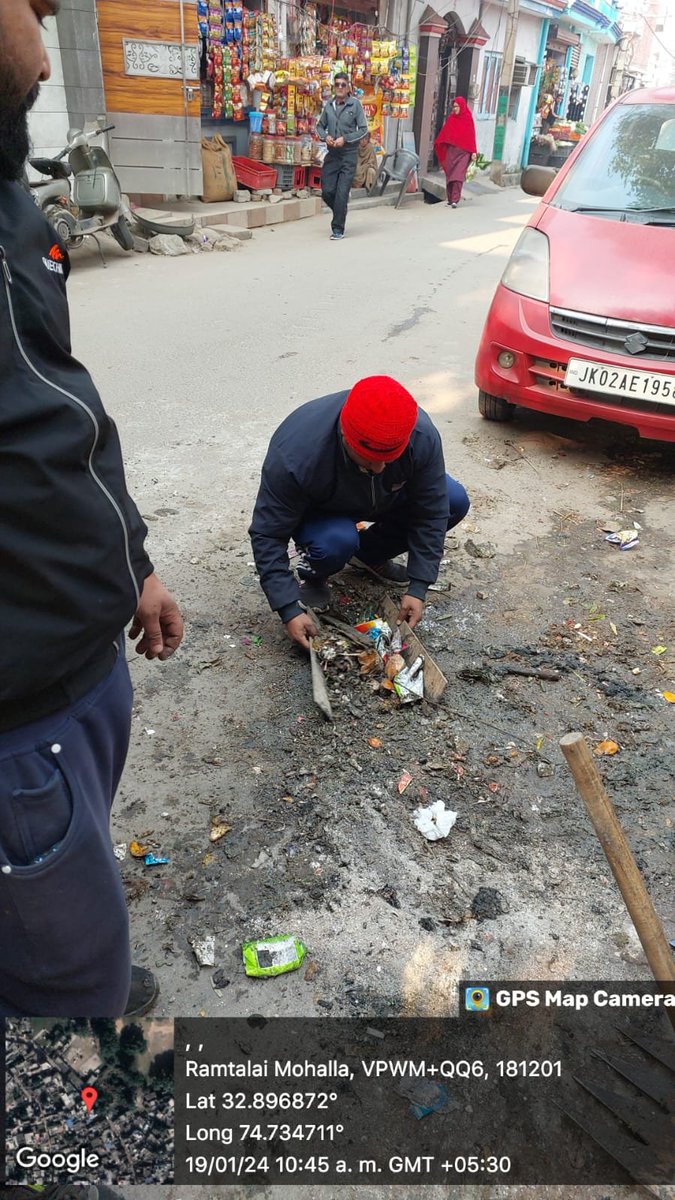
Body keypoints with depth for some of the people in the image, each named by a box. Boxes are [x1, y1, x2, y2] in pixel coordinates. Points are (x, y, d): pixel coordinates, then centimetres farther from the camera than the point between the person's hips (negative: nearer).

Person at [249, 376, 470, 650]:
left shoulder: (422, 435, -31)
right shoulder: (296, 452, -41)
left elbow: (431, 513, -21)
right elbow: (268, 535, -32)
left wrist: (418, 588, -25)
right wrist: (290, 609, -36)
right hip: (319, 513, -4)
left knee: (455, 502, -15)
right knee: (337, 542, -38)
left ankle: (370, 554, 5)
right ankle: (312, 576, 0)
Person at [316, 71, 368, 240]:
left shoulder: (355, 104, -3)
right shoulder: (328, 105, 8)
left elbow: (363, 129, -3)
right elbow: (320, 126, 17)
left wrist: (345, 139, -13)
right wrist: (325, 136, -4)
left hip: (349, 154, -4)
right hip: (332, 154, 4)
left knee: (342, 193, -8)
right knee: (327, 191, 2)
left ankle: (338, 229, 0)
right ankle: (340, 213, 30)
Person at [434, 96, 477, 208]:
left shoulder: (468, 119, -2)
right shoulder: (451, 118, 9)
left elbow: (471, 136, -4)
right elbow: (444, 133, 12)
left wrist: (473, 152, -10)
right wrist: (437, 144, 6)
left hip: (463, 152, -4)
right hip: (451, 150, 4)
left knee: (458, 175, -13)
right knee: (450, 174, 4)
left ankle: (455, 200, -16)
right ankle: (450, 198, 12)